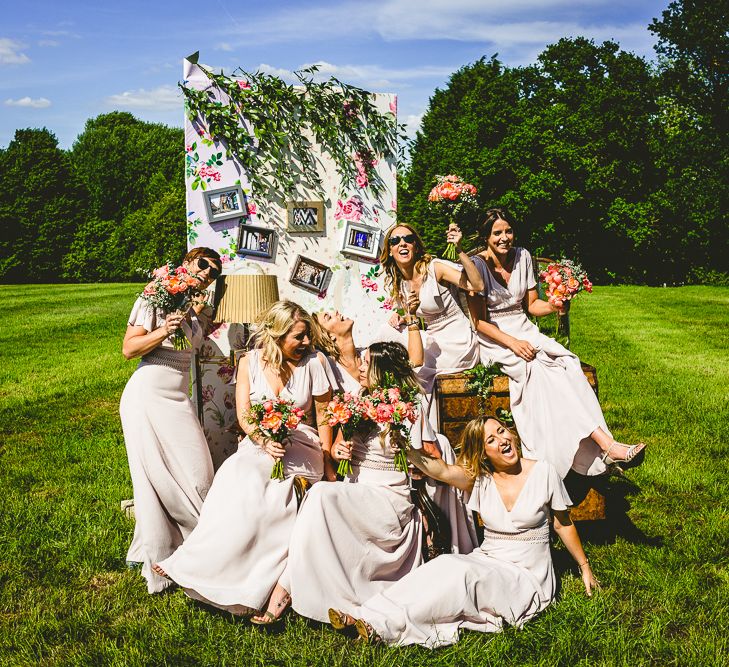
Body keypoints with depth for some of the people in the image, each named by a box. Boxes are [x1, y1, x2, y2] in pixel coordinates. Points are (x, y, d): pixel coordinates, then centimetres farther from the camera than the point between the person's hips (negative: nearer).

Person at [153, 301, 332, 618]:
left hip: (300, 446, -2)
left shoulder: (313, 362, -1)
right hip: (258, 443, 2)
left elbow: (324, 416, 4)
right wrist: (264, 440, -20)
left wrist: (328, 465, 0)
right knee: (237, 479, -31)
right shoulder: (250, 362, 4)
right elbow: (243, 415, 0)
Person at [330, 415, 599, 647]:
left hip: (526, 576, -3)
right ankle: (365, 615, -38)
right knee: (445, 564, -30)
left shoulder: (543, 472, -5)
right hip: (486, 562, 3)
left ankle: (384, 624, -36)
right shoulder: (479, 477, 0)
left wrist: (585, 568, 16)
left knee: (461, 572, -32)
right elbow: (440, 470, -19)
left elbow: (563, 524, 7)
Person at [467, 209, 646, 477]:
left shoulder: (522, 257, 7)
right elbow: (479, 321, -12)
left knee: (567, 363, -25)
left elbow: (531, 305, 11)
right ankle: (605, 444, -39)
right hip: (494, 339, -5)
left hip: (524, 331, 5)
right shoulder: (478, 265, -9)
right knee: (540, 368, -32)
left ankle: (603, 446, -35)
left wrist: (553, 306, -11)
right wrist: (512, 343, -23)